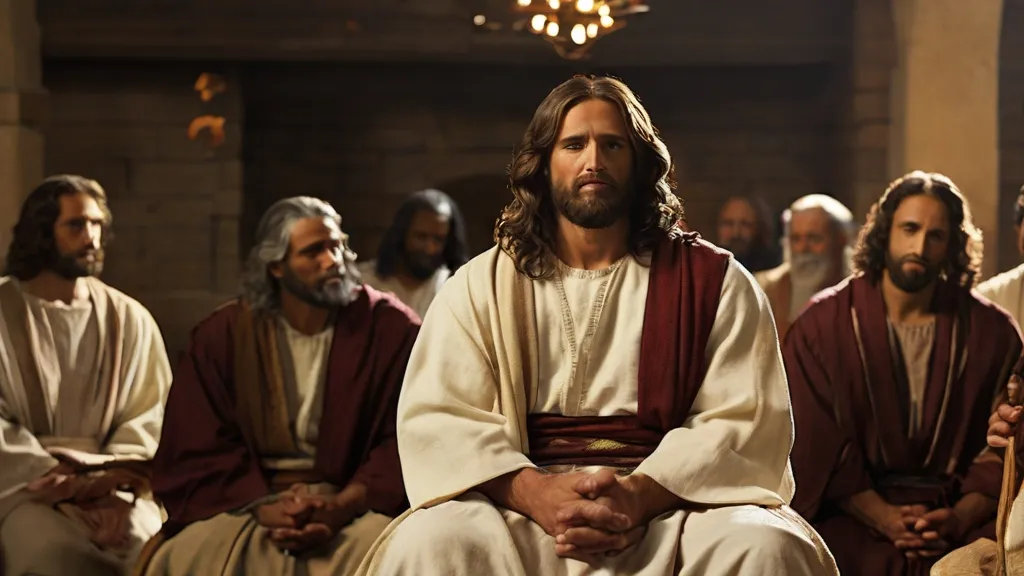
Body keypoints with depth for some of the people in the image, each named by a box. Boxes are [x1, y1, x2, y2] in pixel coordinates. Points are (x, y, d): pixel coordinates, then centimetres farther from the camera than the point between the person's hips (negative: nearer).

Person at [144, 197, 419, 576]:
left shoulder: (390, 329, 1)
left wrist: (342, 507, -21)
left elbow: (407, 441, -5)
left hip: (354, 504, -1)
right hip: (248, 502, 1)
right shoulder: (222, 336, 5)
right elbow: (199, 449, 1)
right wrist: (264, 508, -17)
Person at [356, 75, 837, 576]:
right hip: (524, 508, 0)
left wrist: (642, 495, -18)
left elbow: (746, 420, -1)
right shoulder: (481, 287, 10)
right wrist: (536, 493, -18)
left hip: (672, 506, 0)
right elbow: (435, 421, 0)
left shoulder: (714, 283, 8)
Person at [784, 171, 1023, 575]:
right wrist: (885, 518, -14)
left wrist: (959, 519, -14)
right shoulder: (823, 324, 3)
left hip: (963, 517, 1)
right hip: (853, 516, -1)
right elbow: (818, 444, -2)